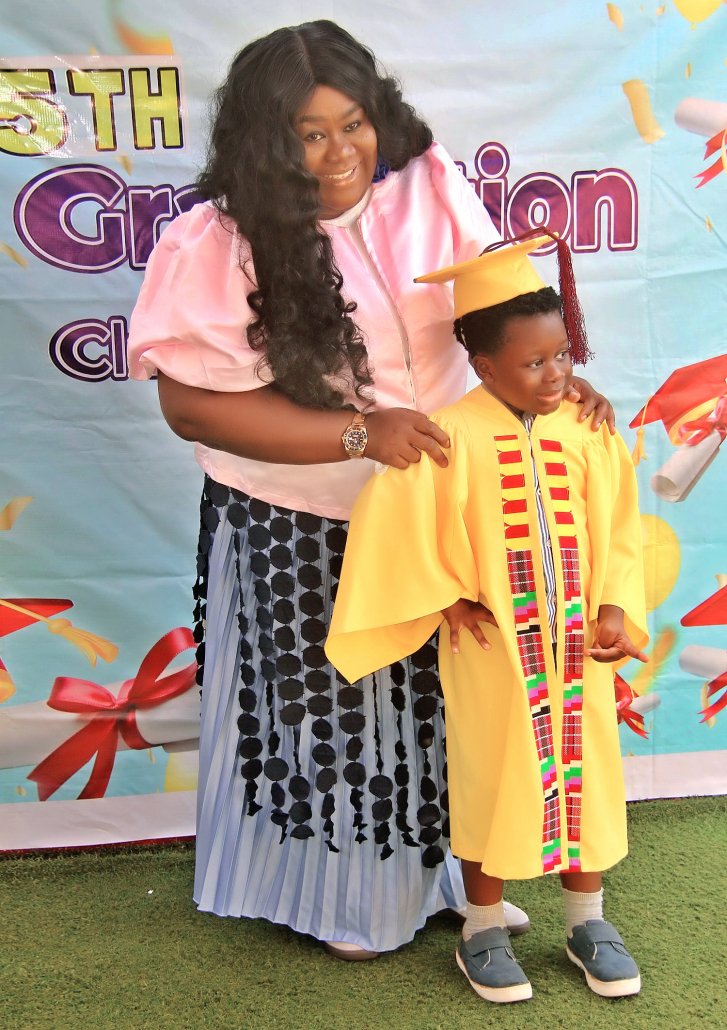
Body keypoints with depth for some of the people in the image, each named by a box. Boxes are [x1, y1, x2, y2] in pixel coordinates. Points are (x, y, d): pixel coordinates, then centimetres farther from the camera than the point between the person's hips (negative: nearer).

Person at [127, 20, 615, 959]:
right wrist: (361, 433, -26)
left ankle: (449, 869, 46)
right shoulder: (219, 246, -16)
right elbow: (192, 401, -21)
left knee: (440, 694, 19)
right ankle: (337, 892, 40)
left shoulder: (428, 186, -6)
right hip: (300, 535, -4)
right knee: (332, 704, 13)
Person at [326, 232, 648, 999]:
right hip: (492, 652, -3)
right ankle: (483, 933, 32)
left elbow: (617, 532, 4)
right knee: (493, 783, 11)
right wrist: (445, 598, -10)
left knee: (584, 773, 15)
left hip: (578, 645, 4)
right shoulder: (452, 437, -16)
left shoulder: (587, 432, -3)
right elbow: (387, 518, -14)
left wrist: (616, 607, -8)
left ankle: (587, 921, 38)